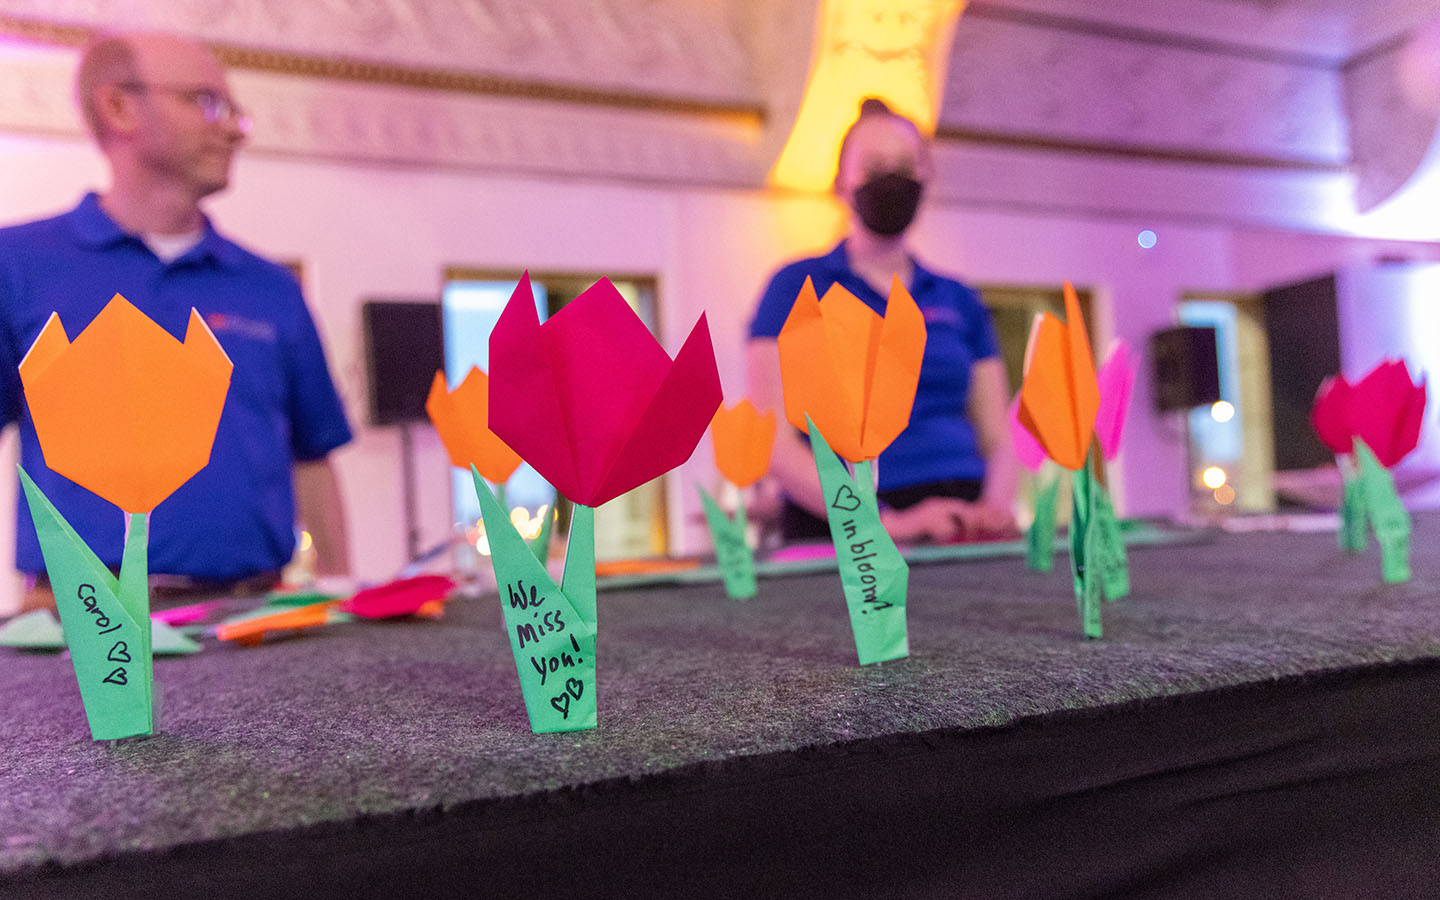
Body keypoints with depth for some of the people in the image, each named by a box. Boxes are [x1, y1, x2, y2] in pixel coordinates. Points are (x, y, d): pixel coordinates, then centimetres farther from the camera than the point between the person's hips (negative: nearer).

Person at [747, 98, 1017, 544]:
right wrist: (885, 520, -17)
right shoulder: (797, 288, 5)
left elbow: (998, 439, 17)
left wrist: (994, 506, -6)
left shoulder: (960, 302, 19)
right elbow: (772, 440, -6)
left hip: (959, 531, 4)